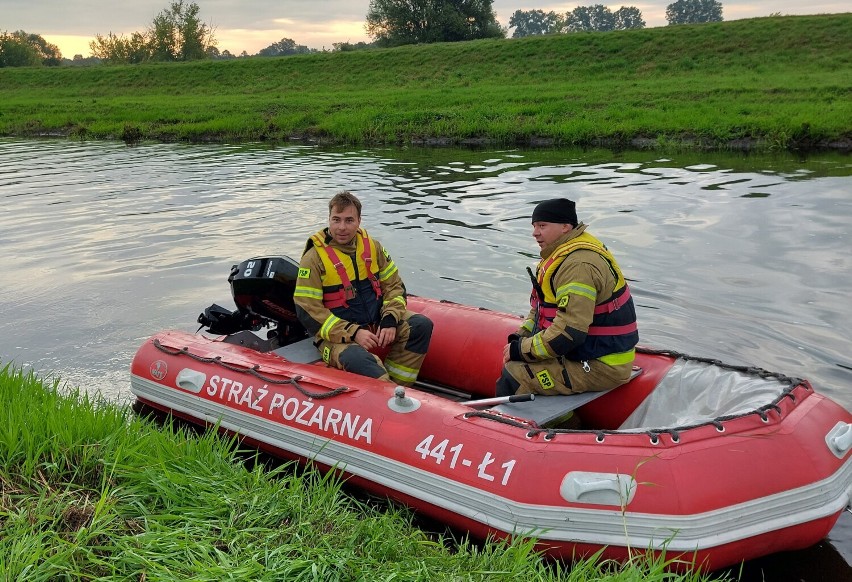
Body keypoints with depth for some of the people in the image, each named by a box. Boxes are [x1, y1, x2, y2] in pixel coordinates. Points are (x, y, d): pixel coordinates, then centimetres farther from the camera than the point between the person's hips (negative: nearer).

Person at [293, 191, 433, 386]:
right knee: (357, 359, -36)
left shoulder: (372, 246, 5)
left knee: (421, 325, -14)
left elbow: (395, 286, 11)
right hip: (337, 336, -5)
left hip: (377, 324, 6)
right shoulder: (314, 258, -9)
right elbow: (308, 311, -12)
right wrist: (353, 333, -20)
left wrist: (389, 321, -10)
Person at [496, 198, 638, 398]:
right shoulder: (560, 255, 11)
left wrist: (521, 349, -18)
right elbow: (540, 308, 19)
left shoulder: (578, 266, -24)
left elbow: (568, 334, -29)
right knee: (514, 362, 10)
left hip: (601, 367, -11)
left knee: (514, 376, -16)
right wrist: (520, 338, 3)